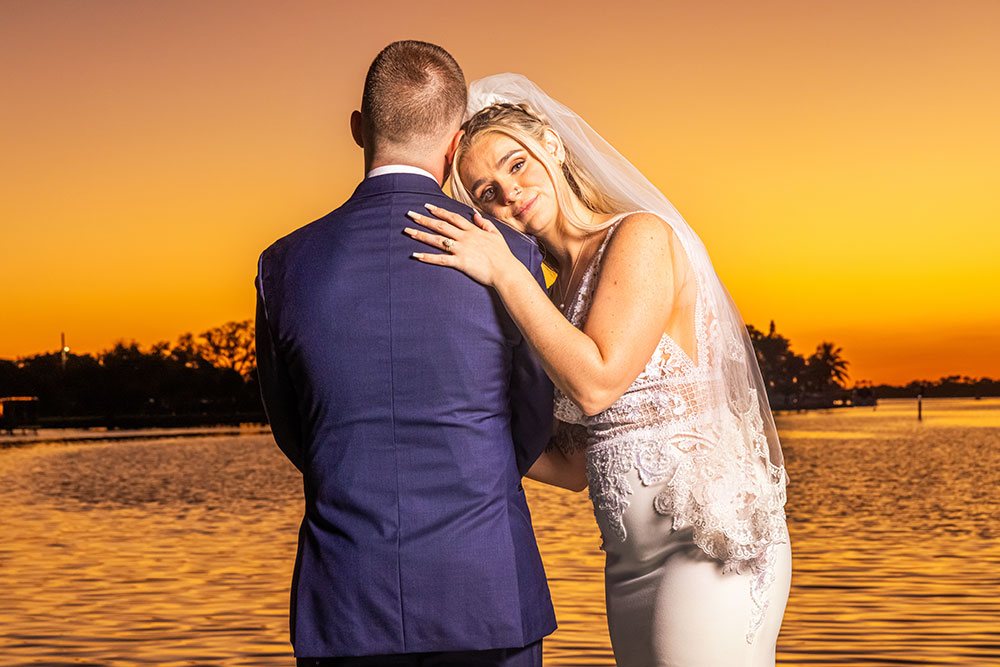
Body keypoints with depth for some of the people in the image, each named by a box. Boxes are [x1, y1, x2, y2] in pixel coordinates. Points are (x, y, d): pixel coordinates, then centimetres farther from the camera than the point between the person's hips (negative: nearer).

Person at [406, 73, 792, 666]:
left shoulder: (642, 237, -9)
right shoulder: (555, 295, 13)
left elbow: (596, 384, -22)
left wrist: (504, 272, -16)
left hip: (709, 551, -8)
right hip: (632, 567, 8)